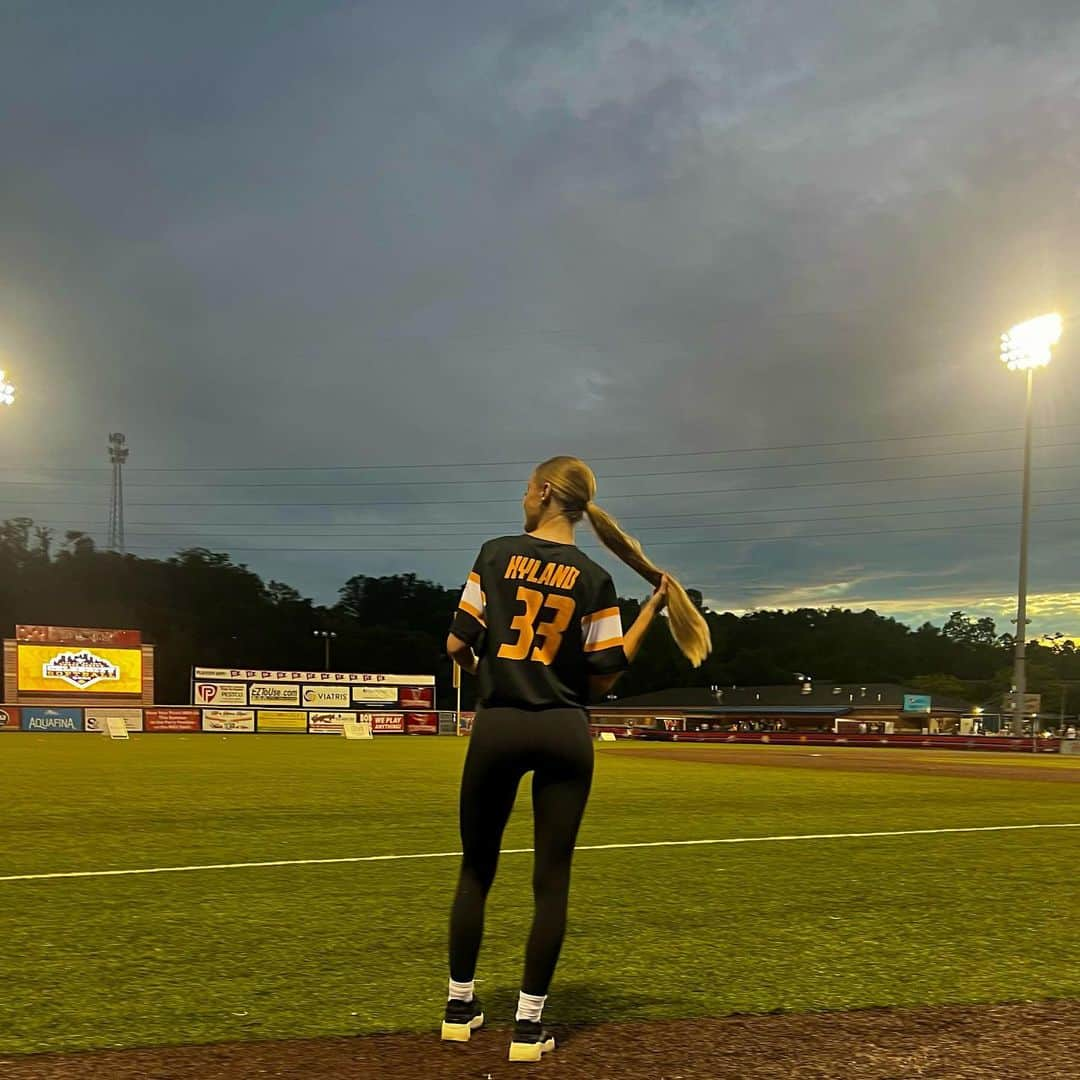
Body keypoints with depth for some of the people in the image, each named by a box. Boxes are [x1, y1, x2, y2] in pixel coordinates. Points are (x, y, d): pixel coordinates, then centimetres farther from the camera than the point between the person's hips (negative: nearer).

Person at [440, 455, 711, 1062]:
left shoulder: (497, 554, -1)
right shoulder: (595, 579, 0)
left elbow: (458, 645, -3)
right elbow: (603, 678, -2)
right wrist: (652, 609, 6)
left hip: (497, 727, 0)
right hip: (565, 733, 0)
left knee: (477, 869, 15)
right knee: (552, 878, 6)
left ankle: (461, 1007, 22)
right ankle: (529, 1024, 9)